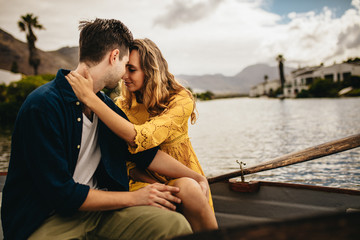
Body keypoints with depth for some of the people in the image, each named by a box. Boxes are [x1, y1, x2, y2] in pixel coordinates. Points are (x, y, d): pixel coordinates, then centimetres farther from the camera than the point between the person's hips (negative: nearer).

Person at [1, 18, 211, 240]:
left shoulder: (106, 105, 8)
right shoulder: (42, 106, -17)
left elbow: (144, 153, 14)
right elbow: (61, 194, -18)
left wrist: (197, 178, 5)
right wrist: (135, 197, -12)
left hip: (97, 205, 5)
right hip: (48, 219, -5)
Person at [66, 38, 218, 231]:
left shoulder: (181, 100, -12)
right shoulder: (121, 105, 1)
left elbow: (141, 138, -29)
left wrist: (91, 99, -31)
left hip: (182, 178, -1)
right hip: (143, 182, 1)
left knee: (187, 192, -33)